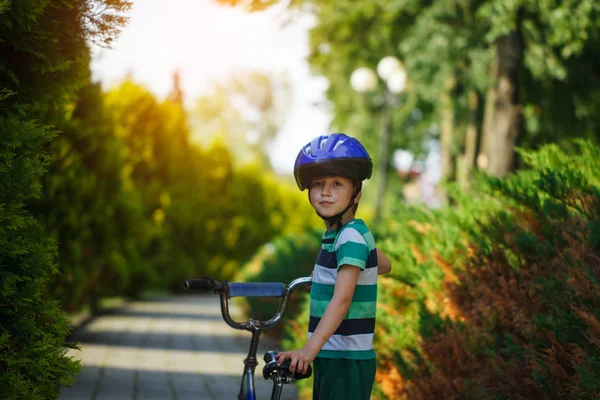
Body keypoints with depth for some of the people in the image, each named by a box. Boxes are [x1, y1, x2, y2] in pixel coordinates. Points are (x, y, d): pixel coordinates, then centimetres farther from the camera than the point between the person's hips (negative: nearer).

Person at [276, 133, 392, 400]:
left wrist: (310, 349, -36)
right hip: (329, 357, 10)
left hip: (347, 361, -10)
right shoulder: (335, 233, 12)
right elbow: (384, 265, 28)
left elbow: (342, 300, -27)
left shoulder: (351, 236, -16)